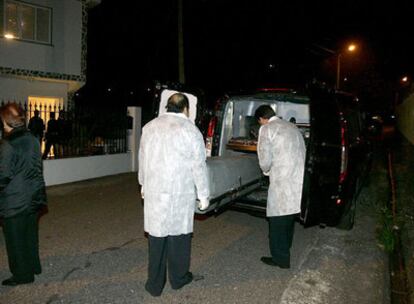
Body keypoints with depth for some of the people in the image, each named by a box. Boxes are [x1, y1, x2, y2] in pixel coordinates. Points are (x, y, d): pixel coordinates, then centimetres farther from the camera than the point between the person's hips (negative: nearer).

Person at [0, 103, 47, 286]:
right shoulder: (33, 139, 1)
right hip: (33, 196, 7)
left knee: (15, 238, 9)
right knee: (30, 233, 21)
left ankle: (22, 274, 21)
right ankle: (33, 266, 35)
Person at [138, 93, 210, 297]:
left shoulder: (149, 127, 5)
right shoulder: (191, 131, -9)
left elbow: (143, 158, 13)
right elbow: (199, 167, -8)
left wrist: (144, 183, 26)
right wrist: (203, 195, 0)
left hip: (154, 191, 3)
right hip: (181, 194, -3)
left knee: (156, 237, 10)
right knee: (179, 235, 12)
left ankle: (155, 285, 21)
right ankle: (178, 278, 29)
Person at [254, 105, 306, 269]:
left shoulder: (266, 129, -5)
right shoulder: (292, 126, 17)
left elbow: (265, 160, -11)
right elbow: (302, 152, 14)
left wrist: (266, 170, 11)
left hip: (282, 182, -8)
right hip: (299, 178, 8)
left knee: (278, 220, 5)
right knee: (289, 215, 23)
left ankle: (281, 258, 15)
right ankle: (285, 248, 41)